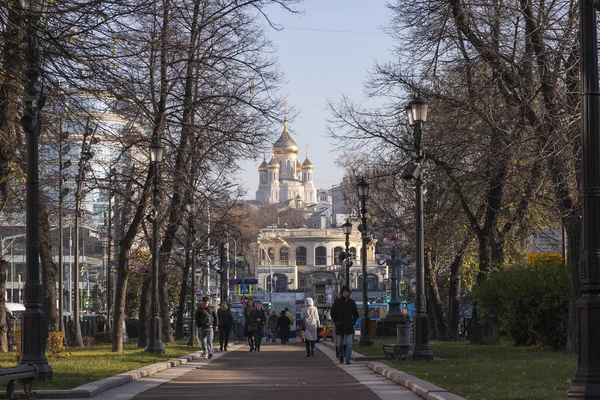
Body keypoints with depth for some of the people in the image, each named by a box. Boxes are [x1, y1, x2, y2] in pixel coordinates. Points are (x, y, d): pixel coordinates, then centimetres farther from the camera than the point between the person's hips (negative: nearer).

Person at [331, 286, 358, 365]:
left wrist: (353, 322, -2)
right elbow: (332, 313, 10)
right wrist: (336, 322, -2)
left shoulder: (352, 302, 5)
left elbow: (356, 314, 12)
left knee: (349, 343, -11)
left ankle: (347, 359, -12)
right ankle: (341, 355, 33)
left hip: (349, 326, 0)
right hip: (339, 326, 1)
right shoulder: (337, 302, 4)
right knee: (340, 344, 6)